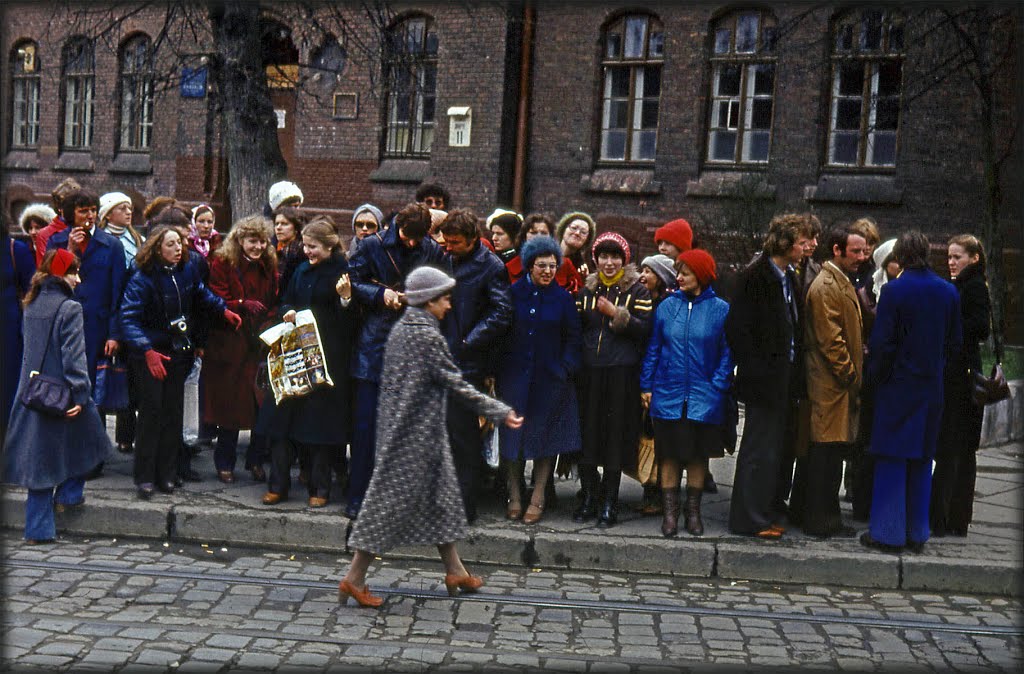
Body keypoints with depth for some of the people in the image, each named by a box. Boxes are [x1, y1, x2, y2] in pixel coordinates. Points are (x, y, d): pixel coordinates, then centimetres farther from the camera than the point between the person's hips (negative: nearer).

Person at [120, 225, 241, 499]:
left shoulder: (187, 269, 0)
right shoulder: (142, 278, -17)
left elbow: (201, 294, 22)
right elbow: (129, 319, -23)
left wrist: (223, 310, 10)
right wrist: (147, 351, -34)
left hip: (179, 351, 5)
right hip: (150, 352, -5)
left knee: (173, 410, 6)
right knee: (152, 409, -9)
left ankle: (167, 473, 15)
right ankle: (145, 477, -1)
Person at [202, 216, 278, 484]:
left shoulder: (269, 266, 12)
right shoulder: (222, 264, -2)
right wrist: (243, 305, -22)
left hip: (260, 343, 3)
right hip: (229, 345, -3)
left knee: (263, 403, -2)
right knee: (229, 403, 2)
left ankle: (256, 461, 13)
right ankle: (225, 463, 16)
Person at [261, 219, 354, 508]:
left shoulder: (342, 271, -6)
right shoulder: (302, 270, 12)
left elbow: (350, 321, -9)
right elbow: (285, 303, 21)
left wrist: (345, 298, -28)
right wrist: (287, 312, 0)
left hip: (329, 357, -5)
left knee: (322, 417, 1)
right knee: (284, 415, 4)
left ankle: (320, 488, 12)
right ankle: (278, 484, 12)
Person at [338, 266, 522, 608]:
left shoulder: (400, 329, 8)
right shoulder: (428, 335, -18)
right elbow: (456, 384, -16)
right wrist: (499, 411, -10)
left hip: (399, 425, 10)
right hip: (417, 433, -10)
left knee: (439, 495, 16)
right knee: (393, 497, -4)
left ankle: (455, 572, 25)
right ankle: (354, 579, 2)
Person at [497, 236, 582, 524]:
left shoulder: (563, 298, 2)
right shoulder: (513, 293, 1)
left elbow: (573, 338, 6)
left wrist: (566, 368, -4)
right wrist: (496, 368, -1)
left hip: (549, 379, 0)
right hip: (514, 375, 0)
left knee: (545, 437, 3)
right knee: (512, 435, 1)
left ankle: (538, 498, 12)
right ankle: (514, 495, 11)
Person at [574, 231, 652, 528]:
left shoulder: (637, 290, 2)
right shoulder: (587, 290, 13)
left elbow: (644, 329, -8)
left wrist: (615, 313, -15)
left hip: (622, 372, -3)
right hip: (590, 370, 3)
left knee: (616, 434, 1)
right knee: (587, 433, 4)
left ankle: (610, 503, 11)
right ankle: (587, 498, 17)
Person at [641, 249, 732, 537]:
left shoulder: (720, 309, -2)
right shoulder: (667, 306, 3)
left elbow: (727, 353, -1)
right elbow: (653, 348, 7)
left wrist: (718, 386, -11)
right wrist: (646, 386, 2)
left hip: (704, 398, -1)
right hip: (668, 395, 1)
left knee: (698, 454, 10)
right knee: (669, 454, 5)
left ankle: (693, 510, 23)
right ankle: (670, 511, 14)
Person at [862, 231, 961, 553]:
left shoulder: (894, 290, -13)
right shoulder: (948, 291, 2)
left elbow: (882, 342, -13)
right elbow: (955, 343, 7)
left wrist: (876, 375, 1)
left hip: (898, 386, -4)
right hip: (932, 388, 5)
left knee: (891, 459, 2)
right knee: (922, 460, 12)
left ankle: (888, 532, 6)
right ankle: (916, 533, 18)